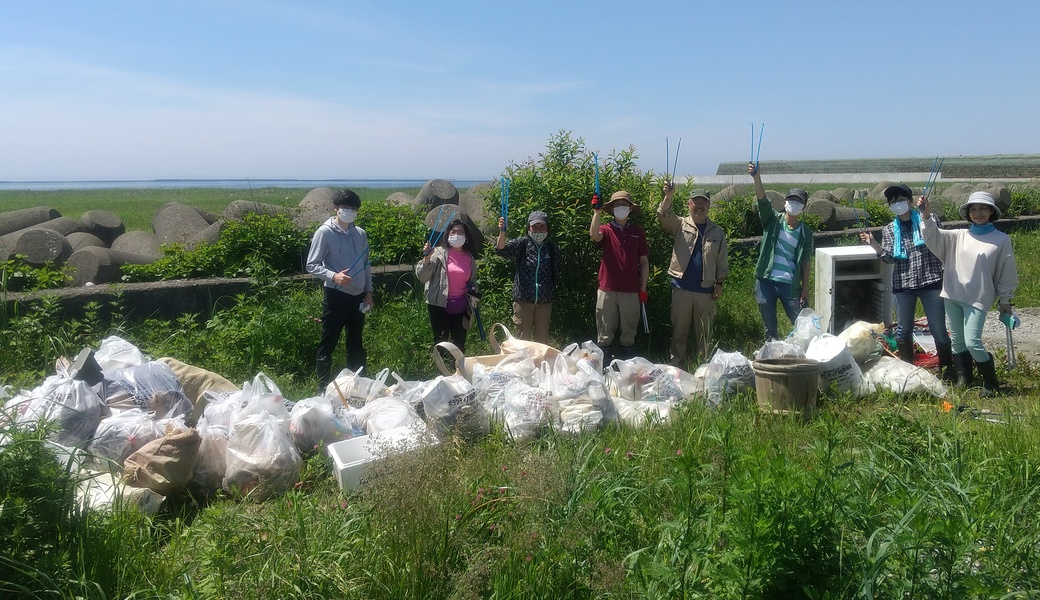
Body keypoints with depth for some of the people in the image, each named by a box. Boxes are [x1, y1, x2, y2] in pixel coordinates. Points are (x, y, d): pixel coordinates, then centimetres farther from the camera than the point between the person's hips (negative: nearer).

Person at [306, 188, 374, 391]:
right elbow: (312, 265, -10)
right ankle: (323, 388, 12)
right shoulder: (325, 232, -9)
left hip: (357, 296, 6)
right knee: (328, 344, 2)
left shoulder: (360, 234, 7)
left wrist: (368, 292, 10)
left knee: (356, 344, 16)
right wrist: (333, 276, -26)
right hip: (336, 296, -5)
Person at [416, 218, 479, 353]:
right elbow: (421, 277, -13)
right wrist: (427, 258, -27)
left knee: (460, 344, 12)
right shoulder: (439, 253, -6)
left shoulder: (470, 257, 9)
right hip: (440, 306, -4)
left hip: (461, 308, 5)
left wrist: (473, 290, 5)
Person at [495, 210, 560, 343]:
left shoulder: (551, 247, 4)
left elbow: (556, 273, 13)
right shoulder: (522, 244, -2)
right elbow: (501, 250, -18)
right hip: (523, 299, -2)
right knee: (523, 338, 5)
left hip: (544, 301, 2)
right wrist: (502, 232, -36)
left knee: (542, 339, 12)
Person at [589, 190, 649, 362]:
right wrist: (596, 211, -26)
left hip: (631, 290, 1)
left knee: (629, 330, 9)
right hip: (607, 289, -1)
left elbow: (644, 261, 9)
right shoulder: (606, 230, 2)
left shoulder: (638, 232, 6)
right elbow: (594, 235, -22)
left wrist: (643, 287, 4)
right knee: (605, 331, 5)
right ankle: (603, 359, 15)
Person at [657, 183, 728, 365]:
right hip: (682, 287, -1)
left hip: (706, 289, 1)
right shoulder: (680, 225, 5)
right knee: (679, 327, 5)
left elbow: (722, 260, 10)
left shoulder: (717, 231, 10)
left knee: (704, 330, 7)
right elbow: (664, 217, -15)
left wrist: (719, 283, 3)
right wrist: (668, 197, -32)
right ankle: (675, 362, 14)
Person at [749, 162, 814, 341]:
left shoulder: (805, 233, 5)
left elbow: (806, 262, 5)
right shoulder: (773, 220, 2)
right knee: (769, 328, 8)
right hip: (766, 281, 0)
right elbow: (762, 200, -14)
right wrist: (757, 178, -30)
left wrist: (805, 288, -1)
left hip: (790, 285, 0)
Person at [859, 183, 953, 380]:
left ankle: (948, 371, 16)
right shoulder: (889, 230, 8)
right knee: (903, 331, 10)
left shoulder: (927, 220, 1)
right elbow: (889, 259, -3)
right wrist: (873, 244, -15)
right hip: (902, 285, 3)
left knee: (939, 330, 1)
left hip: (930, 282, -3)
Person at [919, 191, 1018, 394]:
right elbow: (934, 235, -7)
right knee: (957, 340, 11)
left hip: (978, 298, -4)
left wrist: (1005, 300, 6)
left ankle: (991, 383, 9)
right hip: (953, 295, 4)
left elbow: (1007, 273, 4)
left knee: (972, 343, -11)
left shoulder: (1001, 240, 0)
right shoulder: (958, 236, 6)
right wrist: (925, 214, -24)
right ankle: (963, 380, 25)